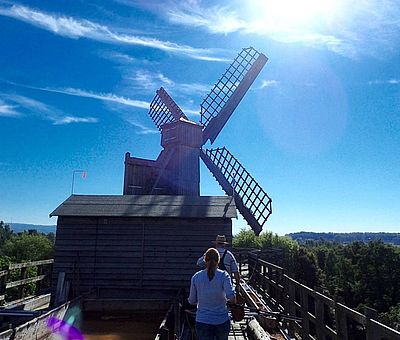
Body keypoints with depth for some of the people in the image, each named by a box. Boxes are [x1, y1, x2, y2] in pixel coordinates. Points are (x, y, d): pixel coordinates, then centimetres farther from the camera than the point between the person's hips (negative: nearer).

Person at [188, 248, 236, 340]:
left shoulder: (196, 277, -5)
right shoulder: (223, 275, -10)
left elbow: (192, 301, 2)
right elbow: (231, 297, -20)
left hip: (203, 322, 0)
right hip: (222, 321, 0)